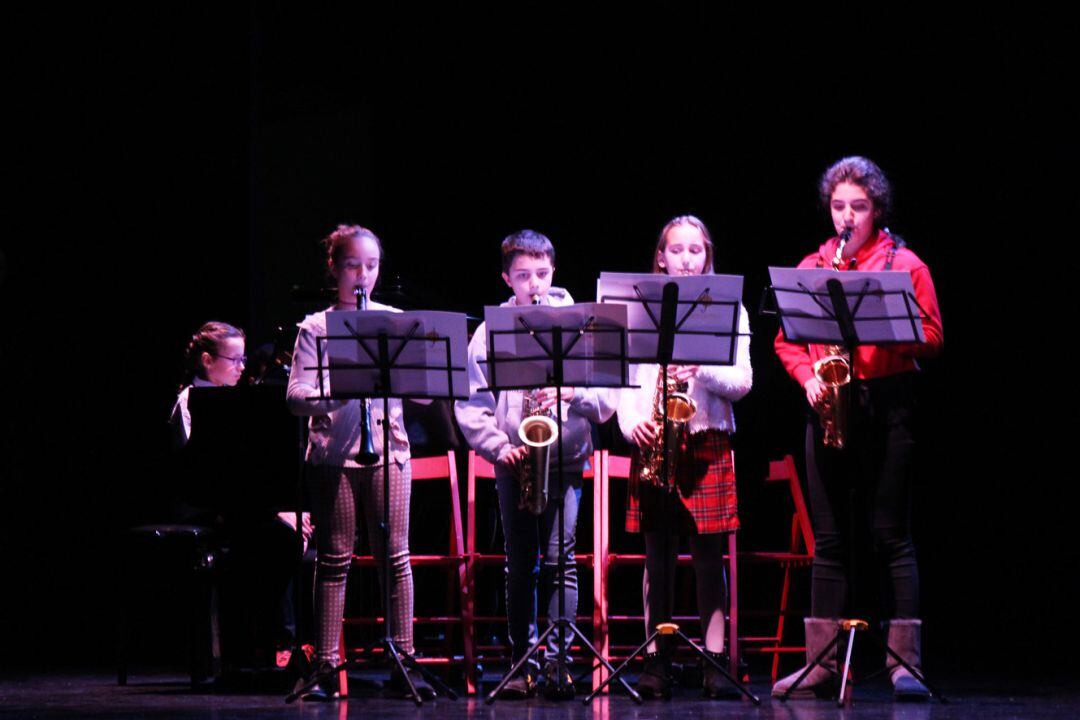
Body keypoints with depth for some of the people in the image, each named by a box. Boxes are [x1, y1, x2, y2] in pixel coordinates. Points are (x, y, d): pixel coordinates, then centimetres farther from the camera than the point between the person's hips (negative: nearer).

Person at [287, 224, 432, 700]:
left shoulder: (396, 322, 9)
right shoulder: (316, 327, 4)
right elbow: (296, 396, -3)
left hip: (388, 448, 1)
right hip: (332, 453, -1)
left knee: (395, 554, 0)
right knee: (334, 559, 1)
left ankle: (404, 660, 5)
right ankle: (326, 666, 5)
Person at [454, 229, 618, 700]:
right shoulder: (491, 331, 6)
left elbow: (609, 398, 2)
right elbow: (471, 404, 3)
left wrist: (574, 392, -16)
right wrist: (498, 446, -9)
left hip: (565, 459, -1)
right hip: (514, 463, 2)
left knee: (559, 559, -9)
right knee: (520, 565, 6)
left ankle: (557, 660, -8)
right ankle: (523, 663, 11)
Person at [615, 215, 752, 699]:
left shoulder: (728, 308, 8)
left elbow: (742, 382, 1)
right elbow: (623, 377, 8)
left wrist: (701, 370, -17)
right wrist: (632, 423, -9)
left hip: (708, 442, -1)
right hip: (651, 444, 1)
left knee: (708, 554, -2)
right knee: (658, 554, 2)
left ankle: (715, 664, 0)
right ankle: (657, 663, 5)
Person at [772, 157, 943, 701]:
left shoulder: (904, 265, 3)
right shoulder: (810, 267, 13)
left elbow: (931, 339, -3)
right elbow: (785, 338, 12)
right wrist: (808, 377, -6)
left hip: (886, 406, -4)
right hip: (827, 409, 4)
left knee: (891, 536, -4)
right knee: (828, 539, 5)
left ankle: (904, 664, -3)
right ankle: (821, 666, 7)